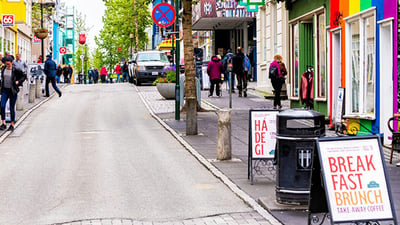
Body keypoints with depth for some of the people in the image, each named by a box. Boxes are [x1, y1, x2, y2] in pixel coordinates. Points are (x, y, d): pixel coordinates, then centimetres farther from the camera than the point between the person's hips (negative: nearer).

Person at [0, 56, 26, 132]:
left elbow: (24, 75, -1)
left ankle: (12, 125, 14)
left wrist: (18, 81, -11)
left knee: (12, 108, 3)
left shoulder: (15, 70, -11)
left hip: (13, 91, -4)